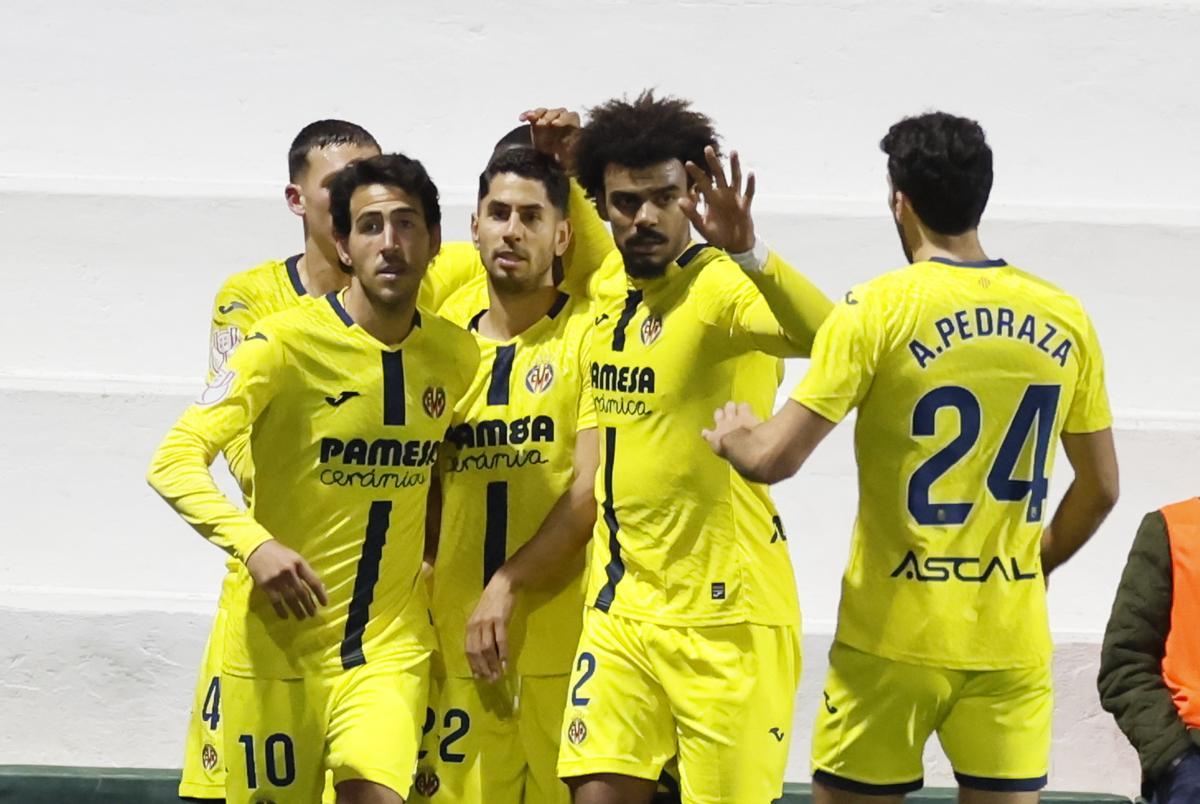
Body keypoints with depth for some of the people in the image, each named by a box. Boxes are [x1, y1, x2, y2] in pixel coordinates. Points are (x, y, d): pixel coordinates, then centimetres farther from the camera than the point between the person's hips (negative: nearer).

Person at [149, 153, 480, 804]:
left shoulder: (455, 354, 4)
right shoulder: (287, 342, -12)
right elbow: (173, 462, -17)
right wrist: (254, 545, -33)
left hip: (392, 638, 3)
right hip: (278, 635, -2)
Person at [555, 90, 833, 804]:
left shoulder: (723, 286, -14)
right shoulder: (606, 287, 9)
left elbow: (826, 336, -36)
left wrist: (747, 251, -49)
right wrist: (559, 162, 18)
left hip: (725, 612, -6)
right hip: (621, 608, 6)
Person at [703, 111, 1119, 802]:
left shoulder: (879, 310, -9)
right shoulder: (1064, 319, 3)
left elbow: (775, 459, -11)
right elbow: (1101, 488, 11)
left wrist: (731, 433, 11)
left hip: (896, 638, -3)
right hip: (1013, 640, 3)